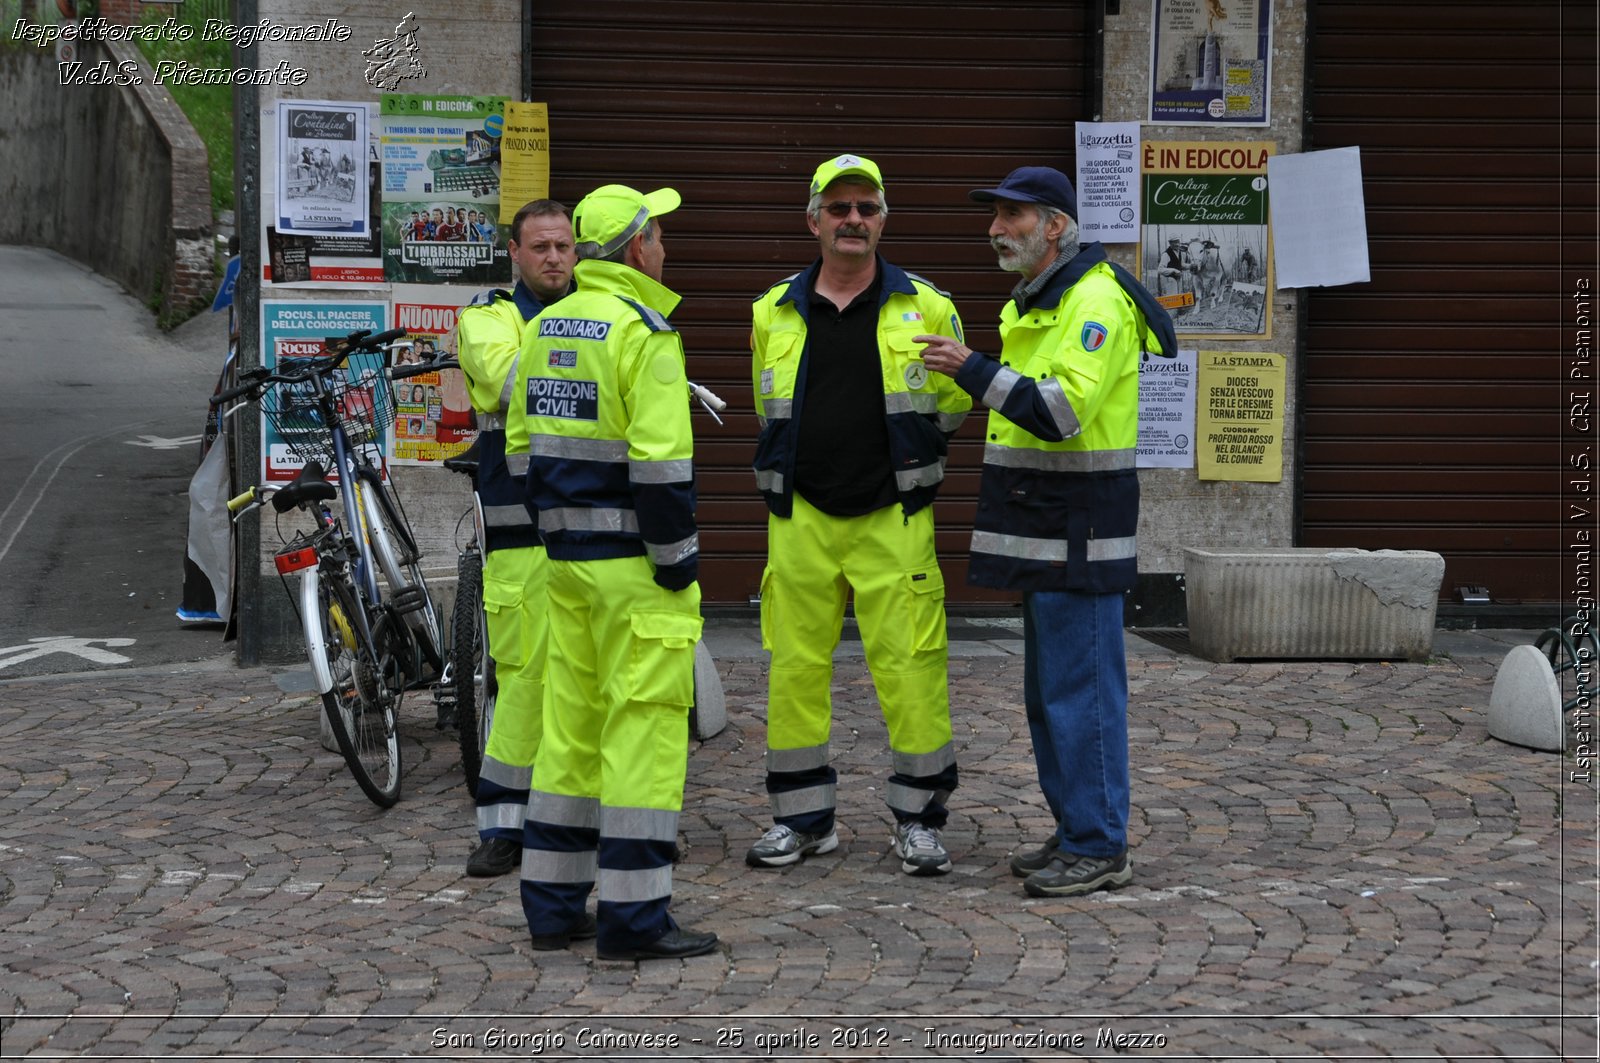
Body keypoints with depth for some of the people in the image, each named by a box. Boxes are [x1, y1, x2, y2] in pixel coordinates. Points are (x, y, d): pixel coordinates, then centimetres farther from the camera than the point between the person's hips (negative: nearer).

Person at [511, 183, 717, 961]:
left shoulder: (544, 330, 12)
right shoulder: (643, 331, -14)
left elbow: (524, 444, 16)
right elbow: (659, 461, -19)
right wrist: (678, 562, -14)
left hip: (566, 560, 8)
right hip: (632, 561, -8)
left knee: (571, 725, 13)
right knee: (644, 724, -5)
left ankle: (553, 905, 18)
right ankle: (634, 917, -4)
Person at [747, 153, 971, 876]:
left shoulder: (925, 308, 1)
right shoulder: (774, 313, 8)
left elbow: (955, 405, 10)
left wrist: (896, 459, 7)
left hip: (893, 519, -2)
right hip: (800, 518, 2)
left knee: (910, 665, -4)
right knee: (795, 665, 4)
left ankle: (918, 818, 8)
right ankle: (803, 817, 15)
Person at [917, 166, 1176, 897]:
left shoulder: (1096, 301, -15)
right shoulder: (1032, 303, 18)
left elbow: (1063, 409, -26)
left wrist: (973, 369, -25)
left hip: (1078, 534, -10)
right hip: (1043, 533, 10)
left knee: (1080, 688, -8)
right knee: (1048, 691, 14)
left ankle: (1100, 848, -2)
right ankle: (1076, 831, 22)